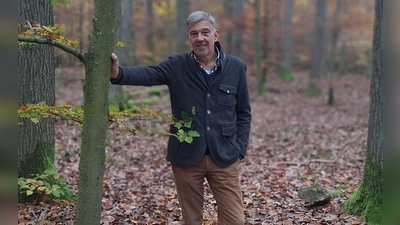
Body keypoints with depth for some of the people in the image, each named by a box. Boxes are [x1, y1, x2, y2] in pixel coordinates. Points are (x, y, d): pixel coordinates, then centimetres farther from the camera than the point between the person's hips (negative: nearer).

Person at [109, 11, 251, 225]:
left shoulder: (236, 67, 1)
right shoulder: (177, 66, -2)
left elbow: (244, 113, 7)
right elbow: (146, 74, -20)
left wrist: (239, 150, -1)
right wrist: (117, 73, -39)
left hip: (224, 157, 0)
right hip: (186, 157, 0)